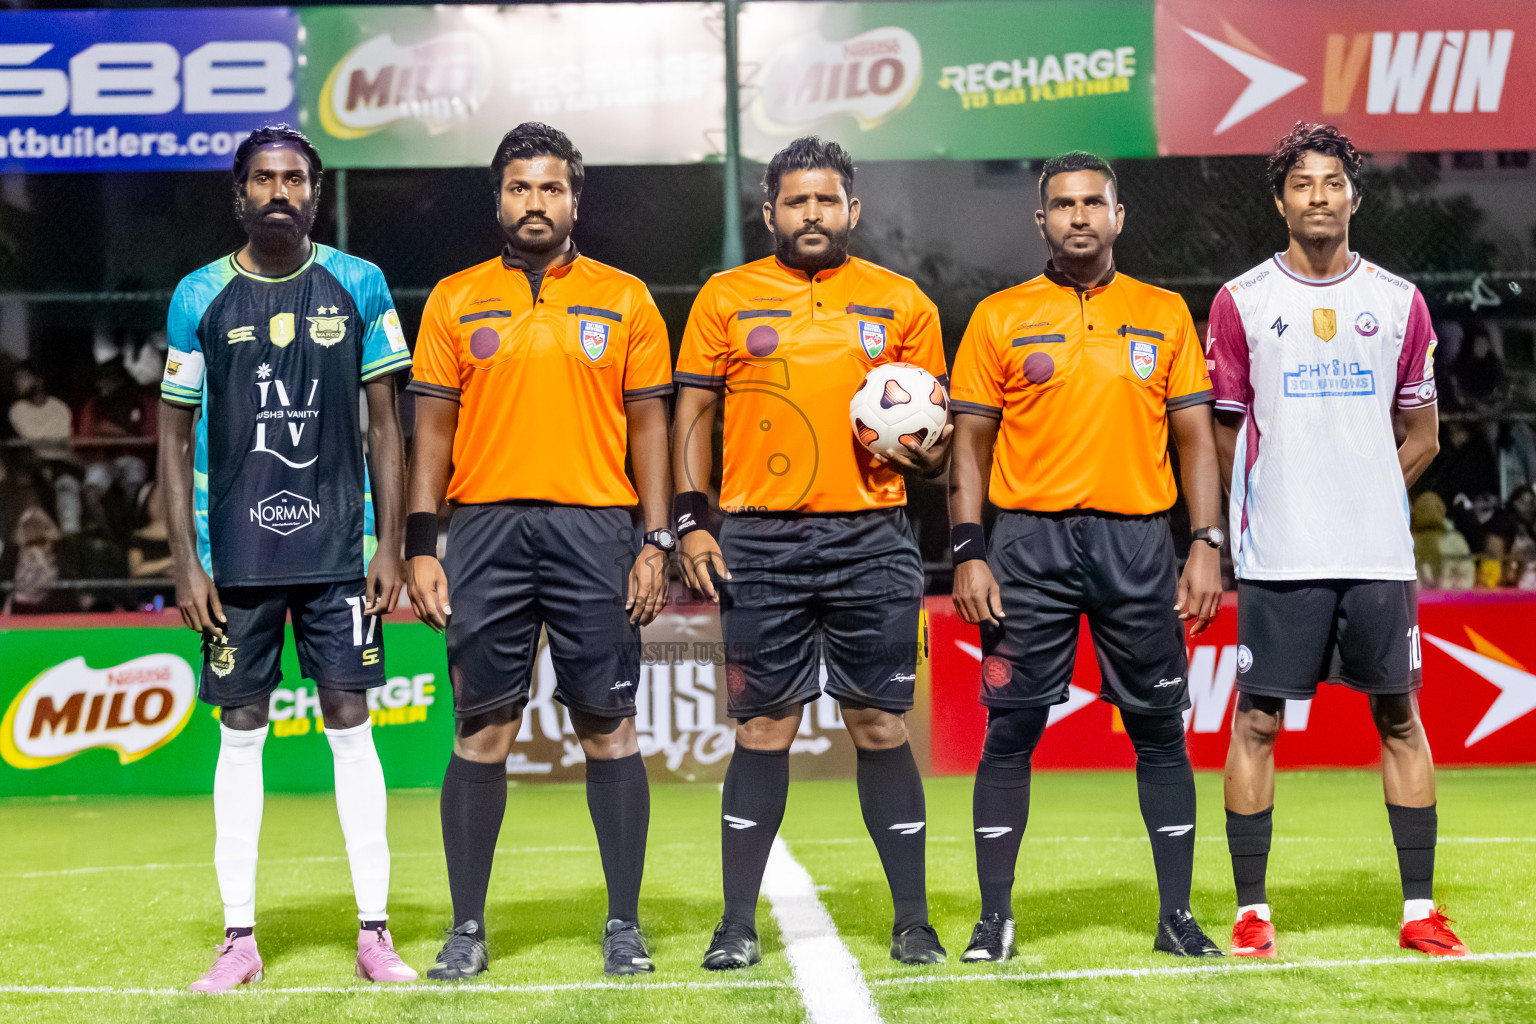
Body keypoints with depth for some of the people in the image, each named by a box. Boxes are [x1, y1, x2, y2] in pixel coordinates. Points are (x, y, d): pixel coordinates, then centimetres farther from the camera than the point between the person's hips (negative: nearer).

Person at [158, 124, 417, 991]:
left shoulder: (359, 286, 3)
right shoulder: (200, 297, 2)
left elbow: (385, 423, 5)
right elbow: (176, 436, 5)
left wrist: (390, 545, -1)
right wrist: (186, 562, -2)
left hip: (339, 548, 0)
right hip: (236, 553, 0)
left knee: (352, 724, 1)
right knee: (241, 732, 4)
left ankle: (375, 930, 8)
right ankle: (240, 937, 11)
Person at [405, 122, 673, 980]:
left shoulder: (624, 300, 7)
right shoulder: (456, 301, 9)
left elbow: (648, 425, 6)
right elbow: (433, 427, 8)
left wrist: (656, 544, -2)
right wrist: (421, 548, 0)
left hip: (595, 525, 0)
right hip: (486, 527, 1)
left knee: (608, 727, 1)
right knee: (482, 731, 2)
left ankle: (625, 924, 11)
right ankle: (468, 928, 11)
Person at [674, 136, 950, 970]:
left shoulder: (901, 303, 8)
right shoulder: (726, 299, 7)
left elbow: (934, 427, 14)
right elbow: (693, 416, 9)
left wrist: (926, 453, -10)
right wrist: (691, 521, -1)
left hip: (872, 541, 0)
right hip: (761, 544, 0)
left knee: (881, 727, 1)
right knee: (764, 730, 1)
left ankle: (912, 922, 11)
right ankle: (738, 923, 11)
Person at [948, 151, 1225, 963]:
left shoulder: (1164, 314, 9)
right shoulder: (999, 317, 5)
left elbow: (1195, 438, 9)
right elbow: (970, 442, 5)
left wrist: (1206, 545, -1)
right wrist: (968, 554, -4)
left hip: (1137, 539, 1)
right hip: (1029, 539, -1)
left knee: (1160, 729, 4)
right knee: (1010, 732, 0)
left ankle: (1176, 915, 14)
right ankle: (994, 918, 9)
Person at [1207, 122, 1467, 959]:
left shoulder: (1399, 302, 8)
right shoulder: (1241, 301, 3)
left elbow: (1422, 435, 14)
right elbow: (1222, 434, 7)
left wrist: (1366, 498, 6)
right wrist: (1279, 506, 6)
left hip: (1379, 552, 2)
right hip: (1277, 554, -2)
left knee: (1400, 717, 5)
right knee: (1257, 721, -1)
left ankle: (1419, 909, 13)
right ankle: (1251, 909, 8)